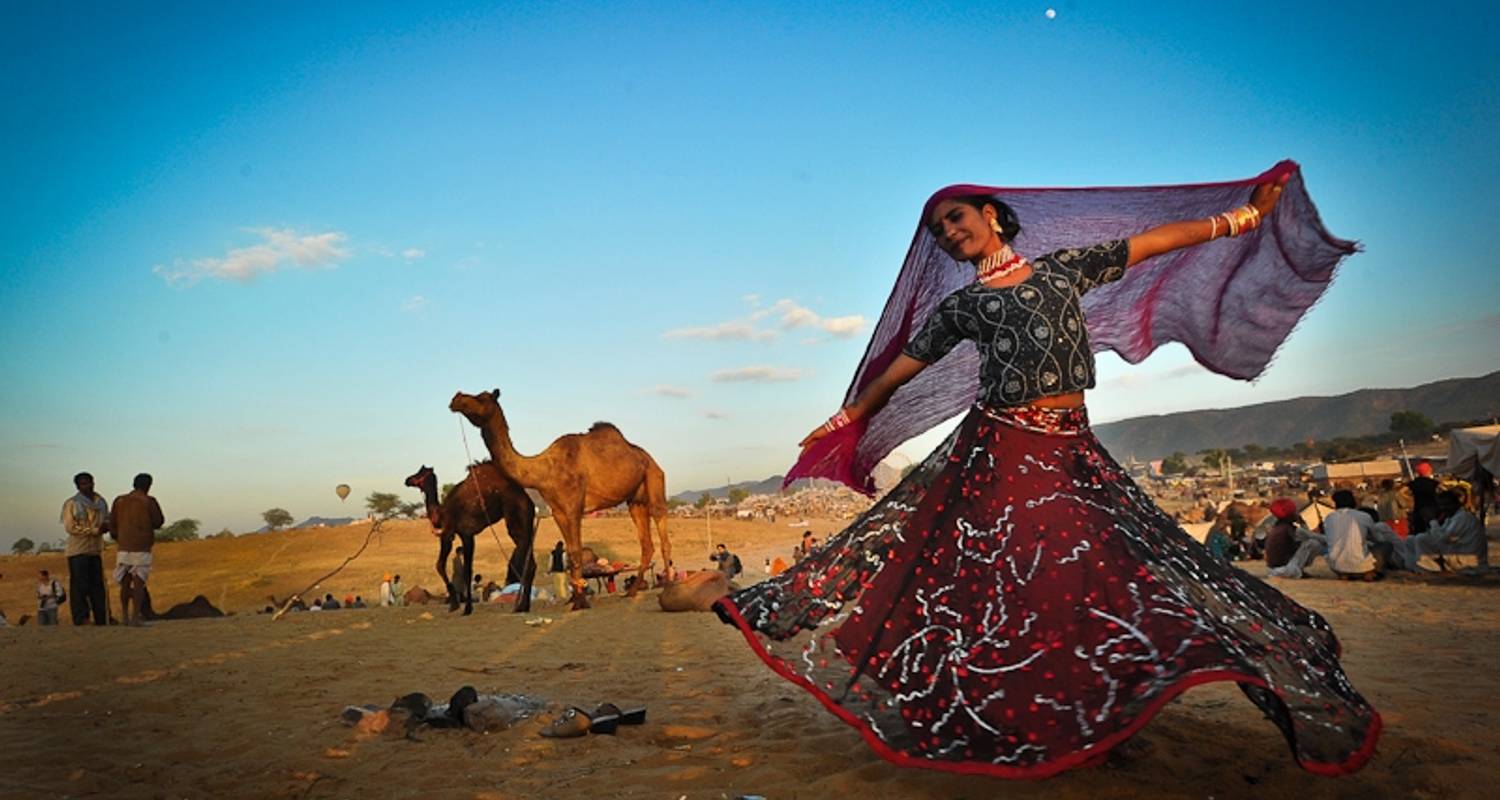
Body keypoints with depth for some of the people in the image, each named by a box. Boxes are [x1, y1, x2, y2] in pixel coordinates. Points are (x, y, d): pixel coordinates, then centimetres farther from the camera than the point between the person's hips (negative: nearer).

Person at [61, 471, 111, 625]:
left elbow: (108, 521, 20)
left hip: (96, 550, 6)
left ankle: (102, 621, 10)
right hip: (78, 550, -5)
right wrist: (95, 530, -16)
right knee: (79, 587, -5)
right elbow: (69, 527, -11)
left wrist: (107, 525, -5)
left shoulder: (101, 502, 14)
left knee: (98, 586, 7)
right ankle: (81, 620, -3)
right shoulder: (71, 503, -3)